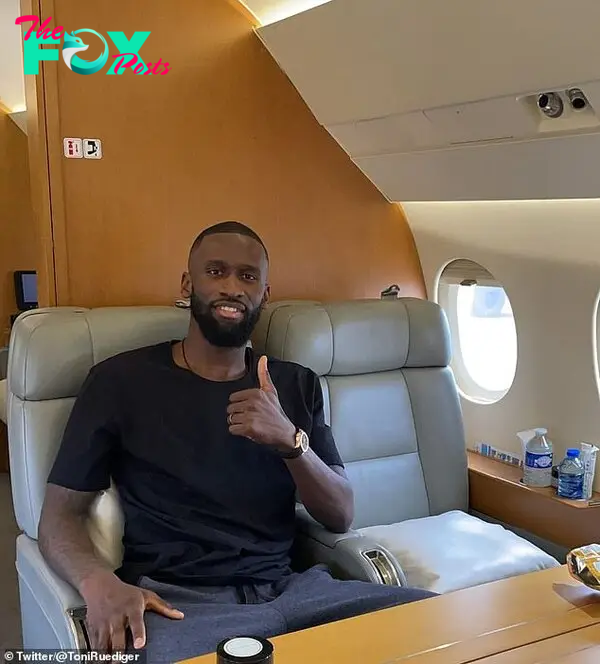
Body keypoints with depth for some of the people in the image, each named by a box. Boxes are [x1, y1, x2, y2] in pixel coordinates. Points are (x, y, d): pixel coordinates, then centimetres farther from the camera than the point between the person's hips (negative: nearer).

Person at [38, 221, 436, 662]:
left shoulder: (297, 384, 13)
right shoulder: (121, 380, 2)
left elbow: (341, 517, 7)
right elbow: (60, 514, 2)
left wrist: (290, 441, -13)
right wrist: (99, 583, -21)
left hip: (290, 588, 5)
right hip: (177, 601, -4)